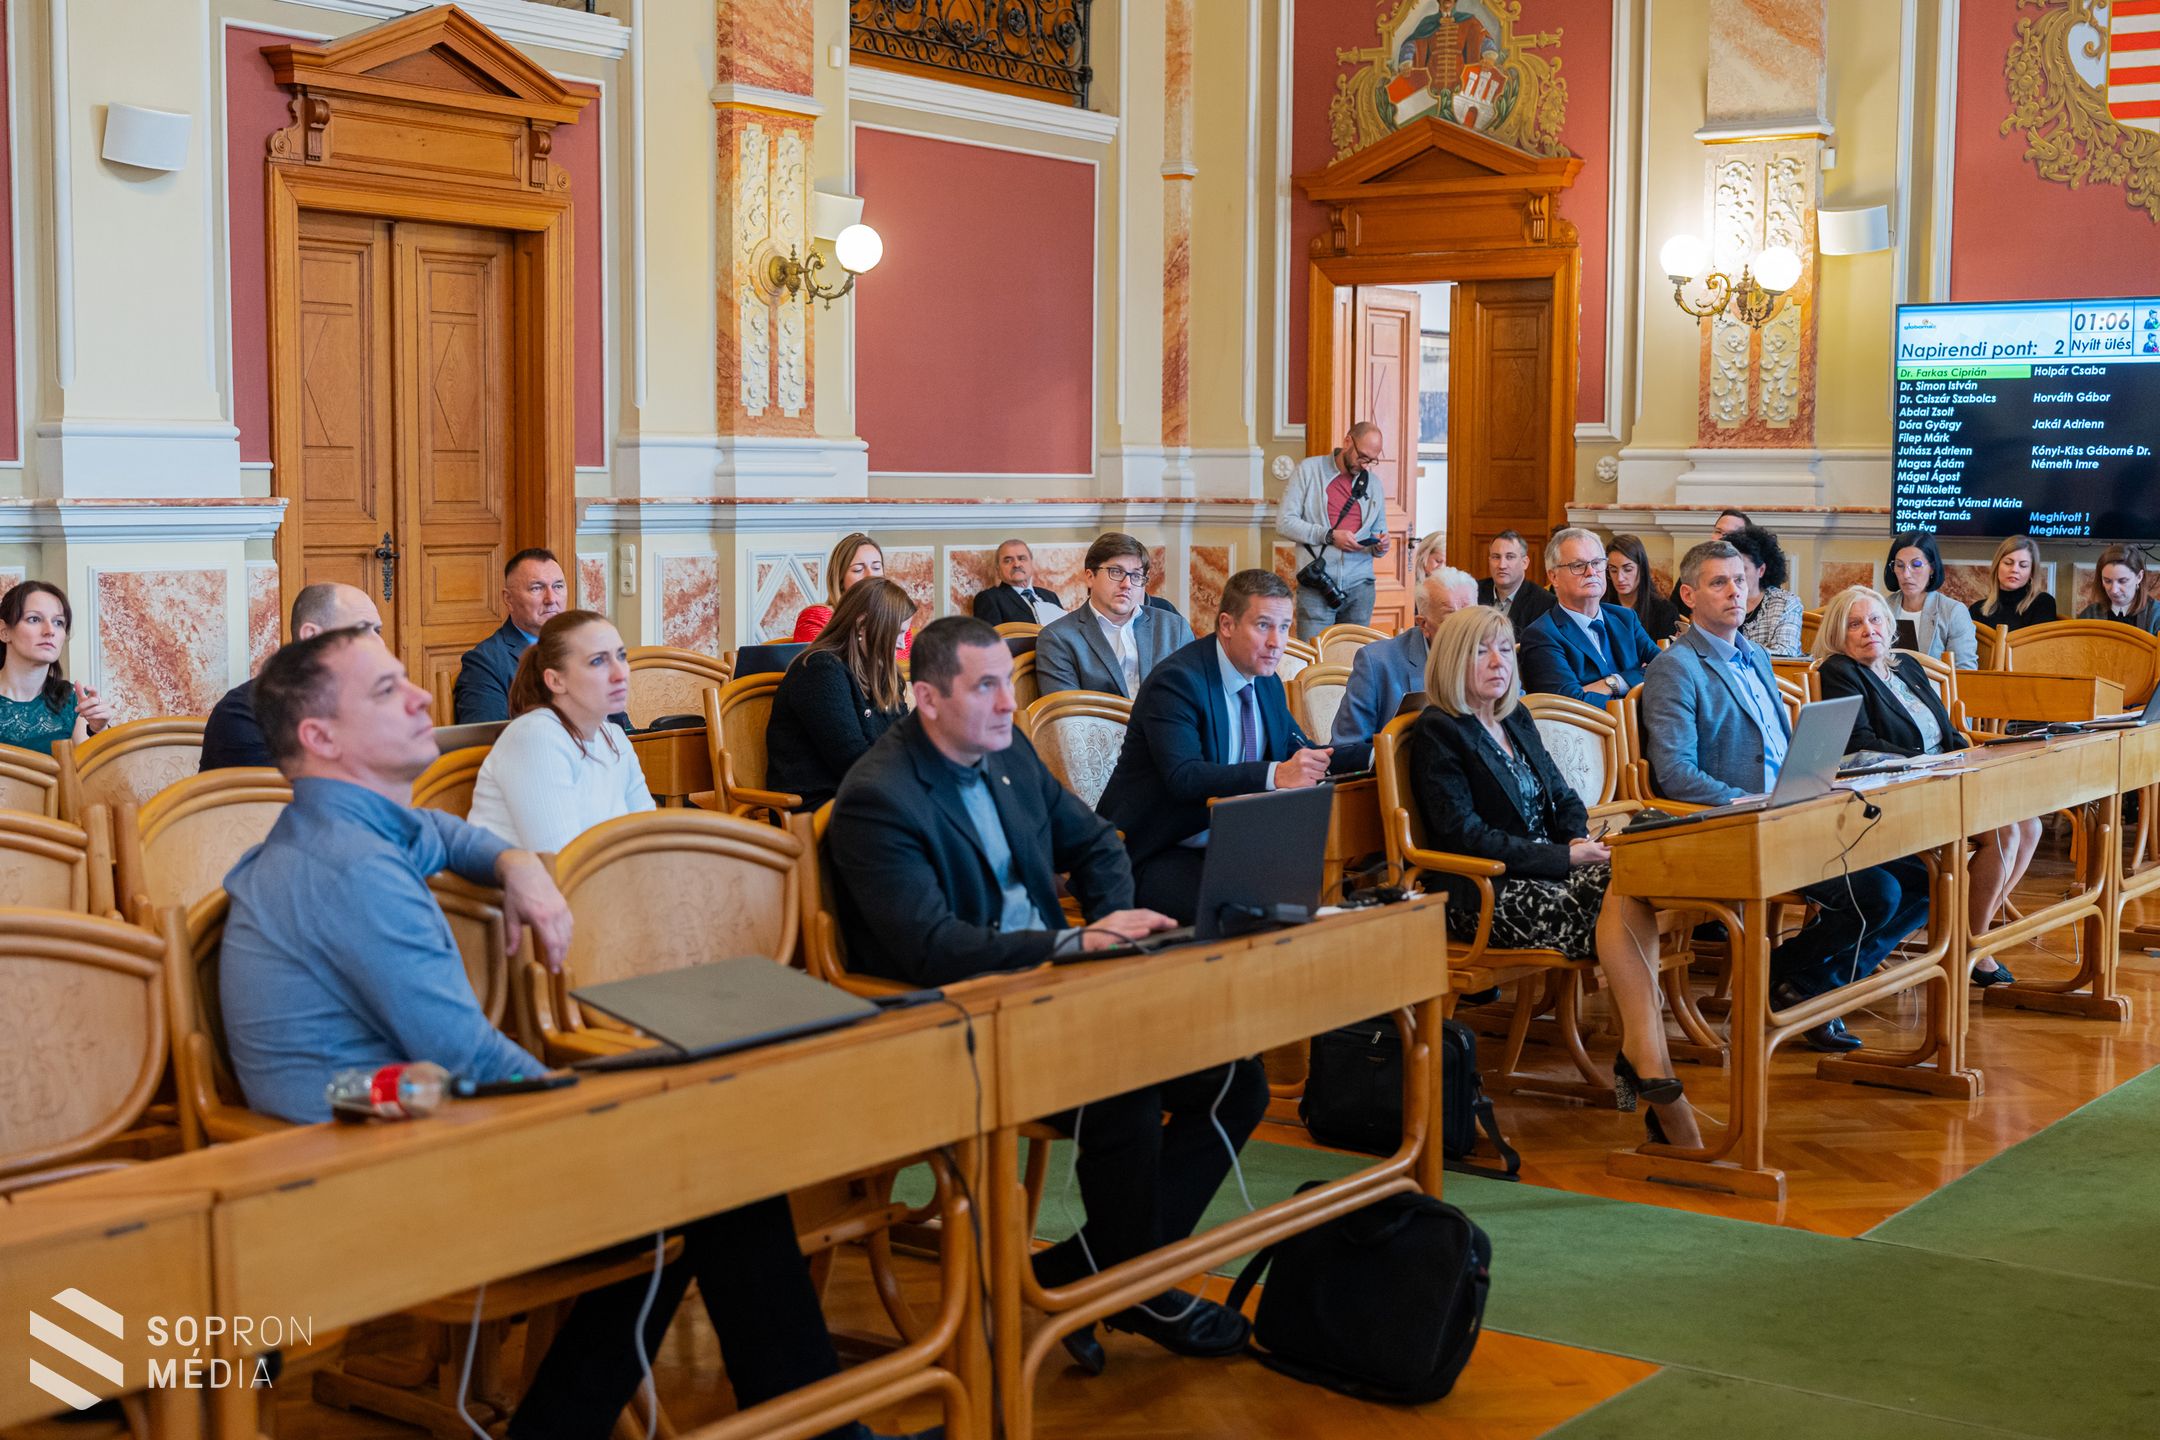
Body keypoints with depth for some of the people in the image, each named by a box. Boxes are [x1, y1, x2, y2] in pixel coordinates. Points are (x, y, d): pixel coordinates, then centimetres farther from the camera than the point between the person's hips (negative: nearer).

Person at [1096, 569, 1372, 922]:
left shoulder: (1266, 684, 11)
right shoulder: (1176, 680, -17)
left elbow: (1302, 753, 14)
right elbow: (1183, 777, -29)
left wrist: (1374, 754, -3)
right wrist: (1275, 775, -40)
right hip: (1154, 856, -8)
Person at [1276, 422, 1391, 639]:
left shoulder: (1373, 484, 16)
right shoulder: (1309, 470, 3)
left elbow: (1379, 531, 22)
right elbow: (1284, 522, -4)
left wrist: (1380, 546, -2)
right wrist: (1329, 536, -13)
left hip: (1359, 586, 4)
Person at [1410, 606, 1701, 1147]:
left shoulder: (1516, 719, 22)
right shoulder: (1437, 732, -3)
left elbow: (1564, 800, 24)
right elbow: (1465, 835, -12)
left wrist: (1583, 842, -1)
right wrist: (1564, 857, -16)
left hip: (1546, 872, 7)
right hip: (1485, 897, -7)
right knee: (1623, 916, -31)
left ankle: (1639, 1054, -32)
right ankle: (1651, 1069, -34)